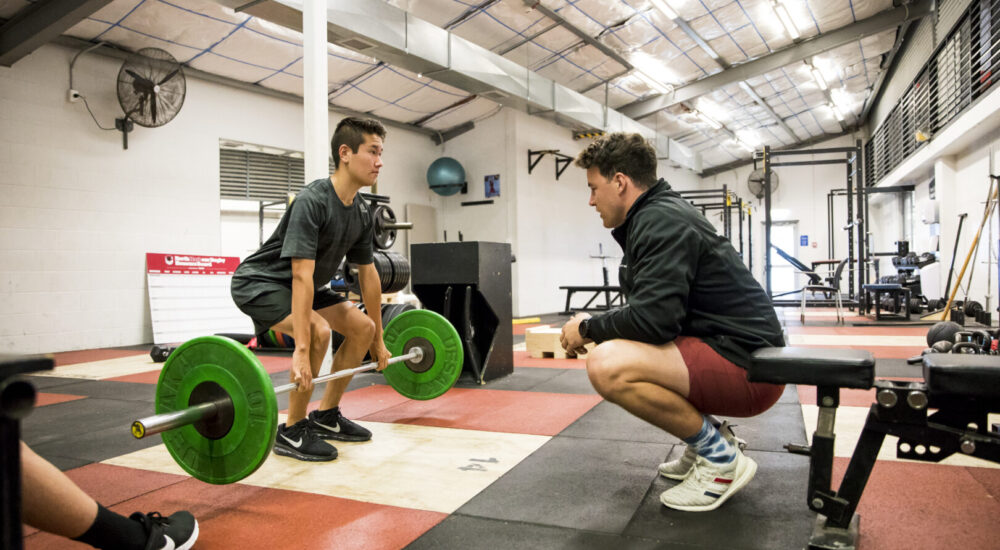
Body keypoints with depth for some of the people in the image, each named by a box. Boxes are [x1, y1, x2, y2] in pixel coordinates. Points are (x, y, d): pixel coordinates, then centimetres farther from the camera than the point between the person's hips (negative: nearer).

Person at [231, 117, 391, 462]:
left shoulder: (362, 214, -2)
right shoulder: (312, 202, -29)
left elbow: (368, 275, 4)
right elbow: (302, 277, -36)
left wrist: (379, 341, 7)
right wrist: (301, 351, -40)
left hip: (302, 284, 9)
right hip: (259, 282, -9)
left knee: (363, 327, 0)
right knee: (318, 331, -31)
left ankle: (326, 417, 12)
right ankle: (292, 432, -13)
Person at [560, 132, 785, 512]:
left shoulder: (659, 221, -17)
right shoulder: (656, 214, 14)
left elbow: (652, 318, -27)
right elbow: (655, 311, 21)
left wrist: (587, 329, -9)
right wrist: (593, 328, 8)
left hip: (746, 365, -11)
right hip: (722, 345, 11)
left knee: (607, 366, -27)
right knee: (617, 350, 22)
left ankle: (720, 459, -8)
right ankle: (708, 440, 17)